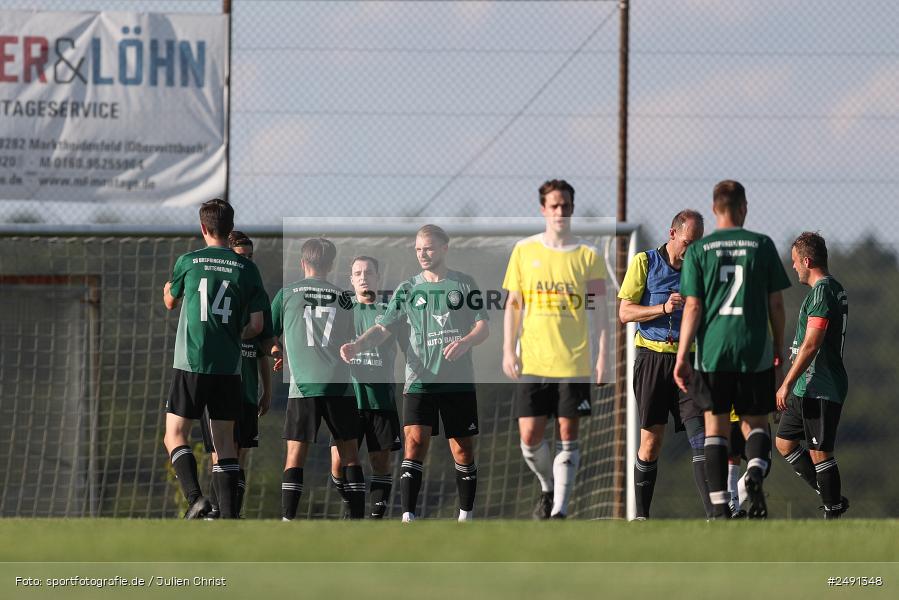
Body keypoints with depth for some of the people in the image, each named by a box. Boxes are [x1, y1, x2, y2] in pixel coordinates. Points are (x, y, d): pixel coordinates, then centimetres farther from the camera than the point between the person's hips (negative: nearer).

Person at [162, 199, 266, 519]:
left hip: (191, 364, -3)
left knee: (175, 436, 4)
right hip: (229, 367, 3)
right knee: (225, 441, 8)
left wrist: (167, 287, 39)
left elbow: (170, 301, 17)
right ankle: (229, 514, 2)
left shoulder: (188, 262, -1)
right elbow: (257, 325, 3)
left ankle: (195, 496, -17)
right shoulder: (247, 269, 3)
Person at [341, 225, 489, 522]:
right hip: (419, 381, 0)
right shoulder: (409, 288, 8)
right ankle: (407, 518, -21)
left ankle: (466, 515, 20)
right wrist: (357, 345, -15)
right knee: (415, 443, -15)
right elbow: (384, 328, 4)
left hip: (459, 381, 0)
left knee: (463, 452, 5)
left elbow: (483, 327, 2)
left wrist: (466, 342, -19)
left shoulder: (464, 285, 6)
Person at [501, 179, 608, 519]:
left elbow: (599, 310, 3)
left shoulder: (588, 256, 2)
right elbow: (513, 304, 10)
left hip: (574, 361, -1)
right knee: (530, 436, -2)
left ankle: (559, 508, 1)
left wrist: (602, 356, -5)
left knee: (568, 433, -2)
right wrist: (508, 351, 3)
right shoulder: (524, 251, 6)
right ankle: (548, 487, 26)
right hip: (532, 361, 1)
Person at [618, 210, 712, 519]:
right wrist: (664, 308, -14)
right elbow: (625, 312, -1)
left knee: (701, 437, -10)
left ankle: (713, 514, -17)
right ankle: (641, 514, 13)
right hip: (652, 357, -2)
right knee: (651, 440, 1)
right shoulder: (645, 262, 3)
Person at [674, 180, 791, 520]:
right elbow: (776, 303, 3)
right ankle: (755, 472, -19)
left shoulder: (698, 250, 1)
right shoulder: (762, 245, 2)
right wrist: (779, 346, 16)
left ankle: (719, 508, 1)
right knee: (756, 424, 13)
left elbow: (693, 306, -4)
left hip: (712, 352, 0)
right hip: (755, 352, 0)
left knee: (715, 428, 8)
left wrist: (682, 357, -1)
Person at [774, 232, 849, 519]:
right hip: (808, 388, 10)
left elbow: (811, 345, -21)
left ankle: (833, 512, 1)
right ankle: (832, 499, 18)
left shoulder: (822, 292, -16)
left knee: (819, 452, -6)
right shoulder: (836, 289, 16)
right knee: (784, 442, 14)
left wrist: (787, 384, -18)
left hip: (819, 390, -10)